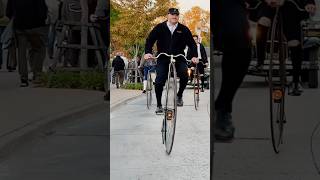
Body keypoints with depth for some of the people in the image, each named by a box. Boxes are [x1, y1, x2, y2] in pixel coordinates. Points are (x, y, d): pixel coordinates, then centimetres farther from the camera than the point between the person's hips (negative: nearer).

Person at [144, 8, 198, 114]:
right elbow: (150, 40, -1)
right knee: (159, 81, -10)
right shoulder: (160, 28, 1)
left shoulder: (183, 29, 3)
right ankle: (159, 105, 5)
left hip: (179, 58, 0)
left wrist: (194, 56, -11)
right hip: (163, 59, 0)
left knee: (184, 75, -24)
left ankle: (179, 96, 2)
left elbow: (191, 43, 3)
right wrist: (148, 52, -16)